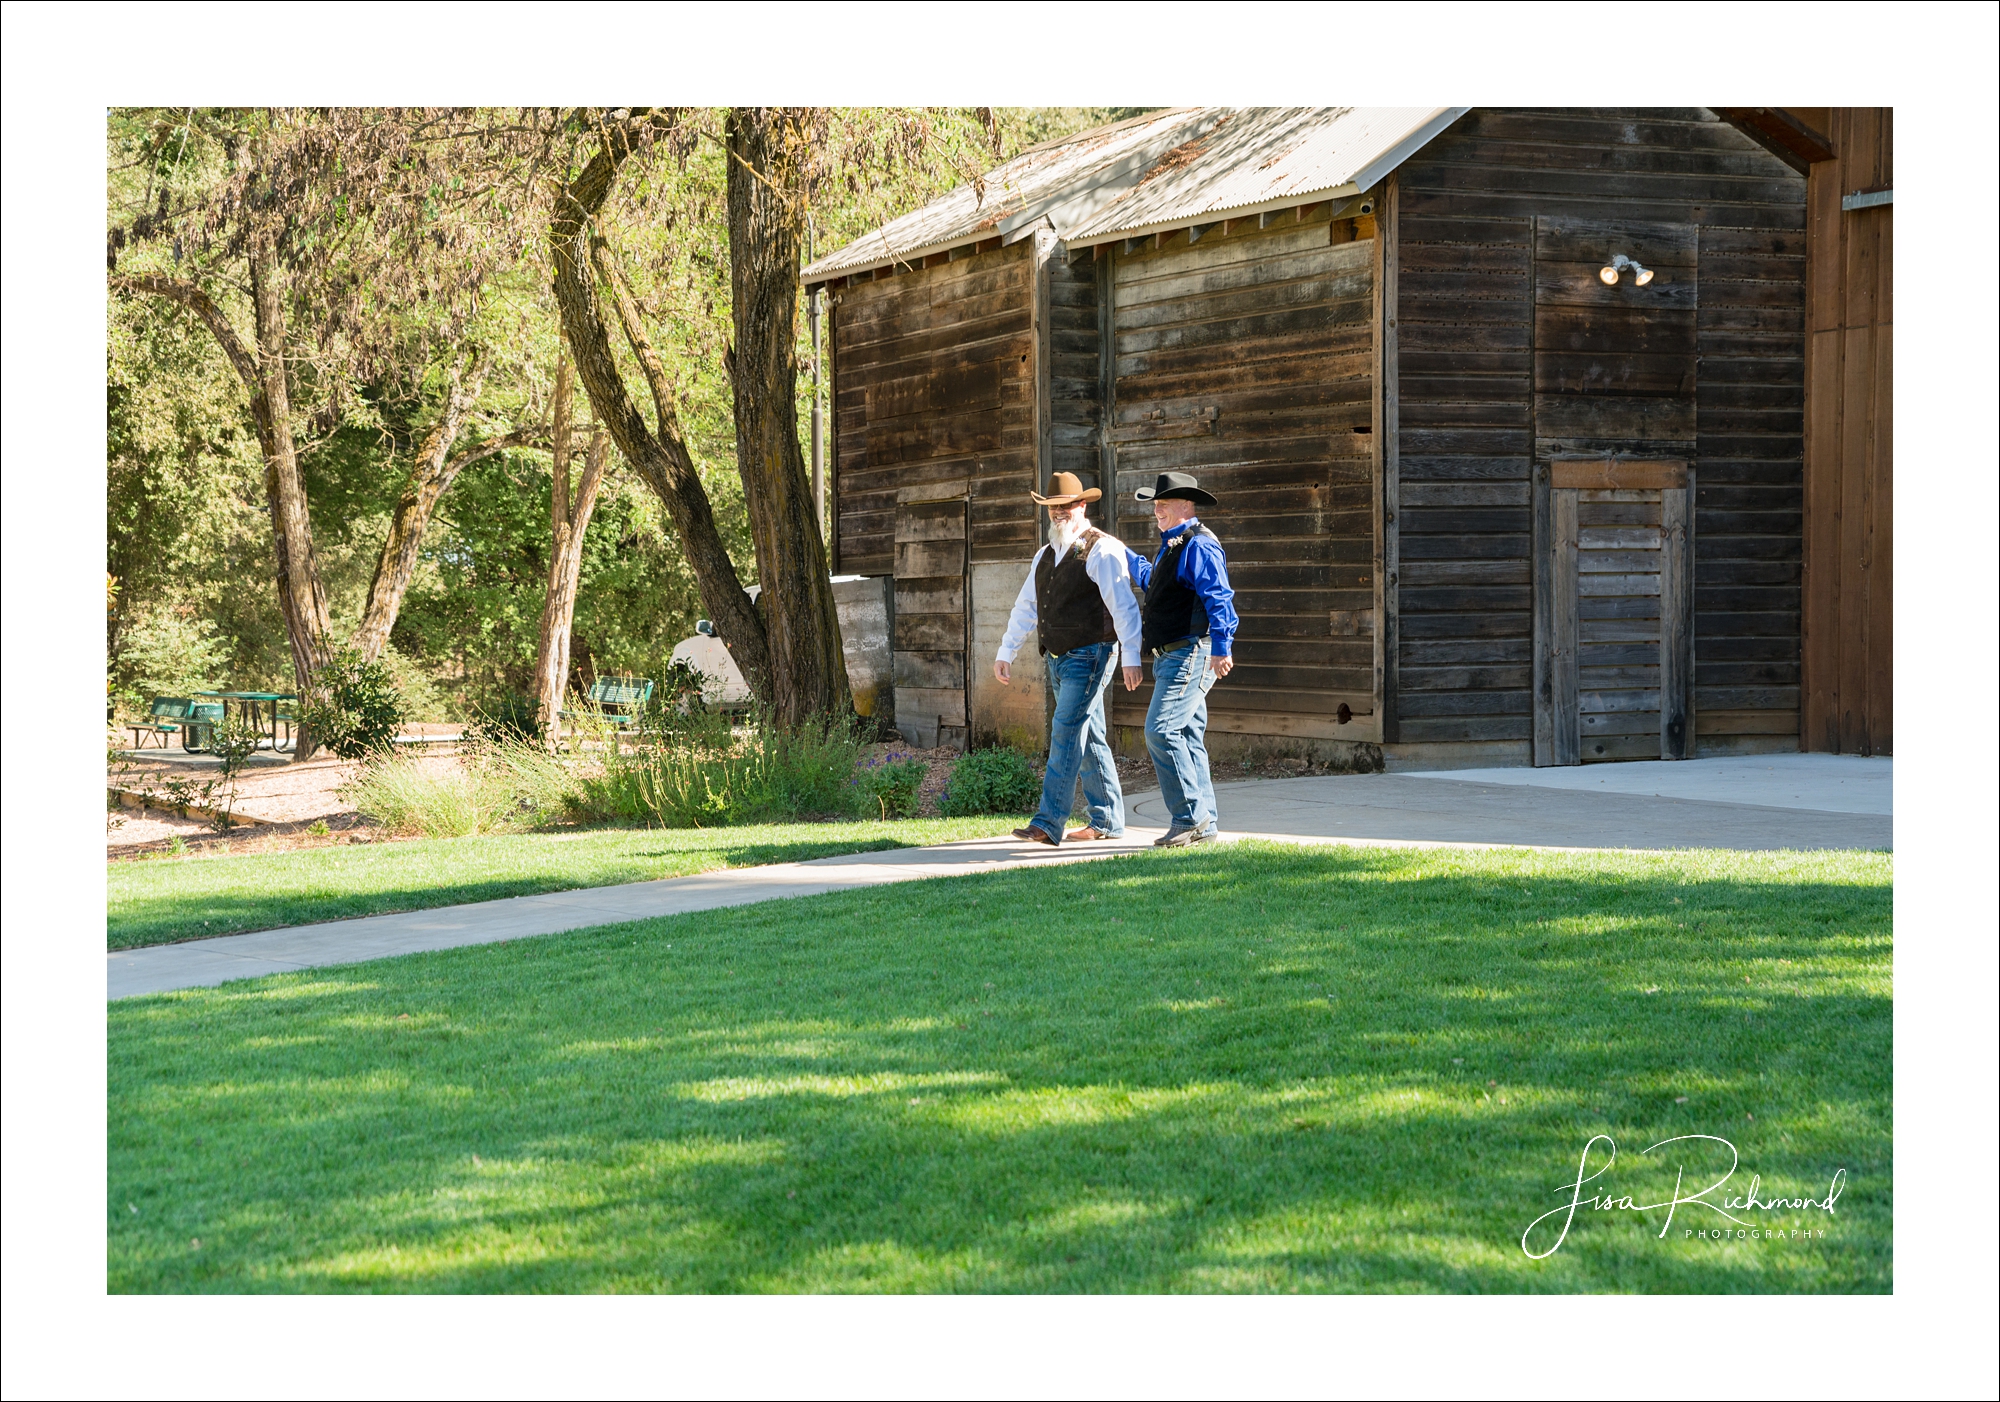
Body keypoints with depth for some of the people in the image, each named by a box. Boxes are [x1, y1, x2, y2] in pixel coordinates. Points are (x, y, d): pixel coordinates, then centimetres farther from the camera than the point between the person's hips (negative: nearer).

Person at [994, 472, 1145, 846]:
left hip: (1090, 655, -8)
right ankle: (1107, 820, 18)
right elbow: (1025, 607, 22)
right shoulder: (1046, 555, 16)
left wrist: (1132, 657, -21)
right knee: (1089, 738, 12)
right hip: (1058, 658, 8)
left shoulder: (1102, 550, -10)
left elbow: (1123, 606, -16)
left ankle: (1049, 824, -18)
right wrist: (1006, 653, 19)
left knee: (1066, 731, -14)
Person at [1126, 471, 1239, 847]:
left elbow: (1219, 598, -22)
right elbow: (1150, 579, 43)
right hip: (1172, 657, 11)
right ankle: (1204, 824, 14)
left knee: (1161, 730, -18)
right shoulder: (1172, 546, 21)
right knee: (1188, 738, 10)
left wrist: (1221, 649, -30)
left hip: (1191, 655, -11)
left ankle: (1190, 816, -15)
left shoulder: (1199, 545, -12)